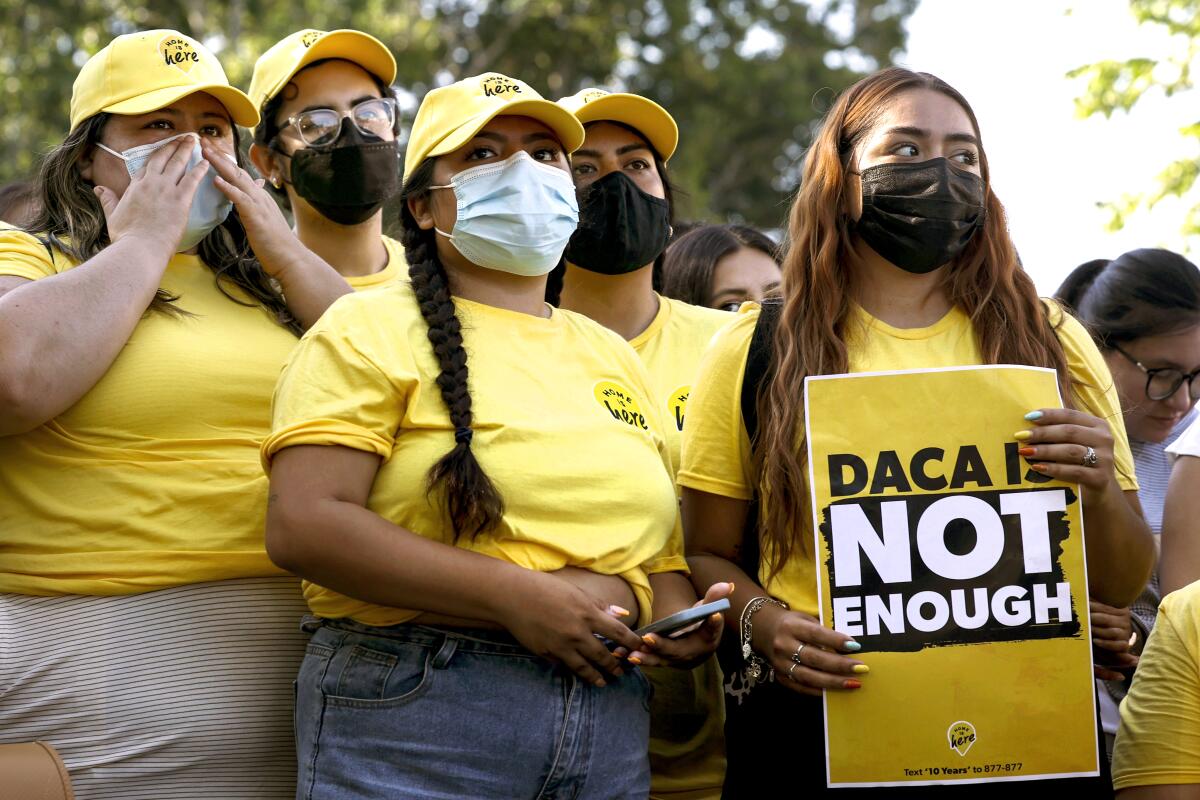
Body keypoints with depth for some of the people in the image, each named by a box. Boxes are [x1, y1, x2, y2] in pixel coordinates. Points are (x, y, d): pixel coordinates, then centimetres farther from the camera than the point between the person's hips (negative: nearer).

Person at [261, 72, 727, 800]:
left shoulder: (613, 357, 16)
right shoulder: (373, 331, -2)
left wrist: (680, 615, -3)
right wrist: (517, 595, -18)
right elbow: (304, 525, -15)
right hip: (410, 719, -5)